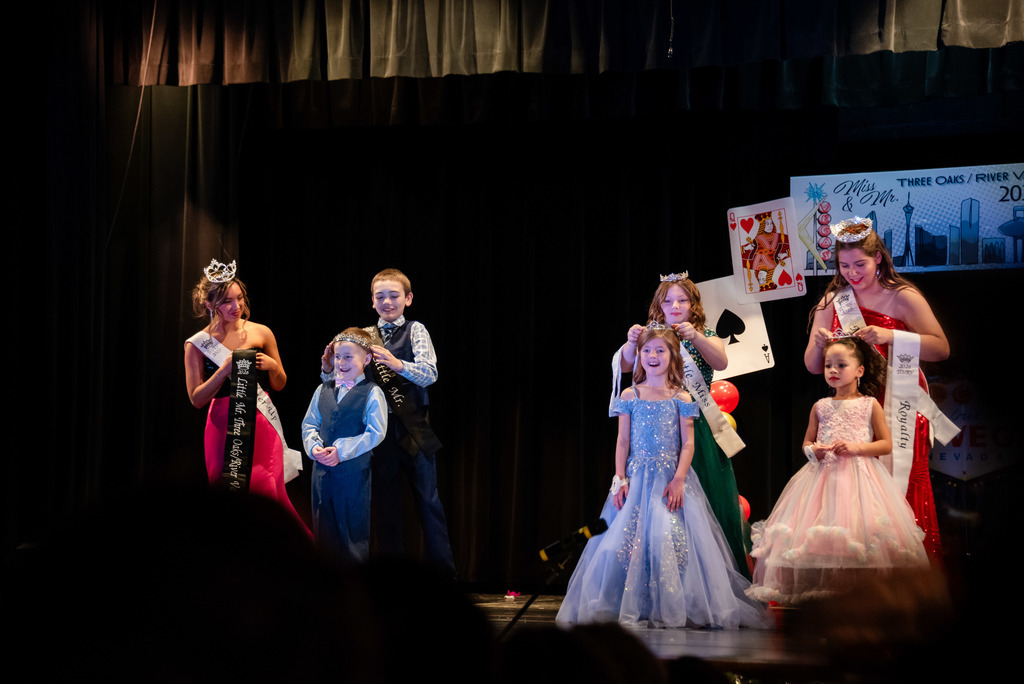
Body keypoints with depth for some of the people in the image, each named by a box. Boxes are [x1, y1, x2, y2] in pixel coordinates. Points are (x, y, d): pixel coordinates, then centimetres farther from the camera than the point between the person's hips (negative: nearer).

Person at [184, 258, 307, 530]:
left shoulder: (261, 333, 6)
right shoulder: (198, 344, 1)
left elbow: (279, 385, 16)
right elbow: (197, 399, -1)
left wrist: (272, 365, -5)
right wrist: (224, 370, -12)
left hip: (262, 426, 1)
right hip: (224, 426, -1)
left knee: (269, 492, -9)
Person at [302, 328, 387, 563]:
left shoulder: (372, 394, -7)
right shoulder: (323, 390, 11)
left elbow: (375, 433, -13)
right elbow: (309, 424, 12)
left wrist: (342, 451, -19)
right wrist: (314, 447, -9)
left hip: (354, 472, -5)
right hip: (322, 469, 5)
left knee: (353, 533, 2)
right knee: (324, 533, 11)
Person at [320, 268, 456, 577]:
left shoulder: (415, 331, 0)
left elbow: (429, 374, -14)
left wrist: (398, 364, -32)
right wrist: (328, 368, -12)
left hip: (413, 429, -3)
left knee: (428, 499, -1)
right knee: (384, 504, 8)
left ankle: (444, 574, 5)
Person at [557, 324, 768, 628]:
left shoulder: (681, 399, 3)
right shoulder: (630, 396, 7)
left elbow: (687, 444, 0)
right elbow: (623, 441, 6)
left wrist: (678, 480, -12)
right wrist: (620, 479, -2)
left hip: (671, 477, -1)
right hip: (636, 476, 1)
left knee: (669, 540, -11)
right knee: (626, 539, -7)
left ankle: (670, 609, -1)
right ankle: (629, 607, 4)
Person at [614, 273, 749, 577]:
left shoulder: (706, 336, 10)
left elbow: (721, 362, -11)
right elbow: (624, 367, -5)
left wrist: (696, 337, -28)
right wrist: (631, 344, -26)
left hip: (698, 429, 0)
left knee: (708, 501, -5)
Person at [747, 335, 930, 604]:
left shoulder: (870, 405, 3)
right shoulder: (820, 407, 12)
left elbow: (886, 444, 1)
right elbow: (807, 442, 20)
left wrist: (856, 447, -13)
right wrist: (812, 450, -4)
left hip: (858, 475, -3)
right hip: (824, 474, 3)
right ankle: (817, 587, 0)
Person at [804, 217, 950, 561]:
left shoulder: (903, 298, -3)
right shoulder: (832, 301, 8)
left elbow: (941, 349, -9)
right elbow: (813, 366, 10)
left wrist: (890, 336, -20)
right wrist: (818, 344, -13)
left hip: (899, 409, -3)